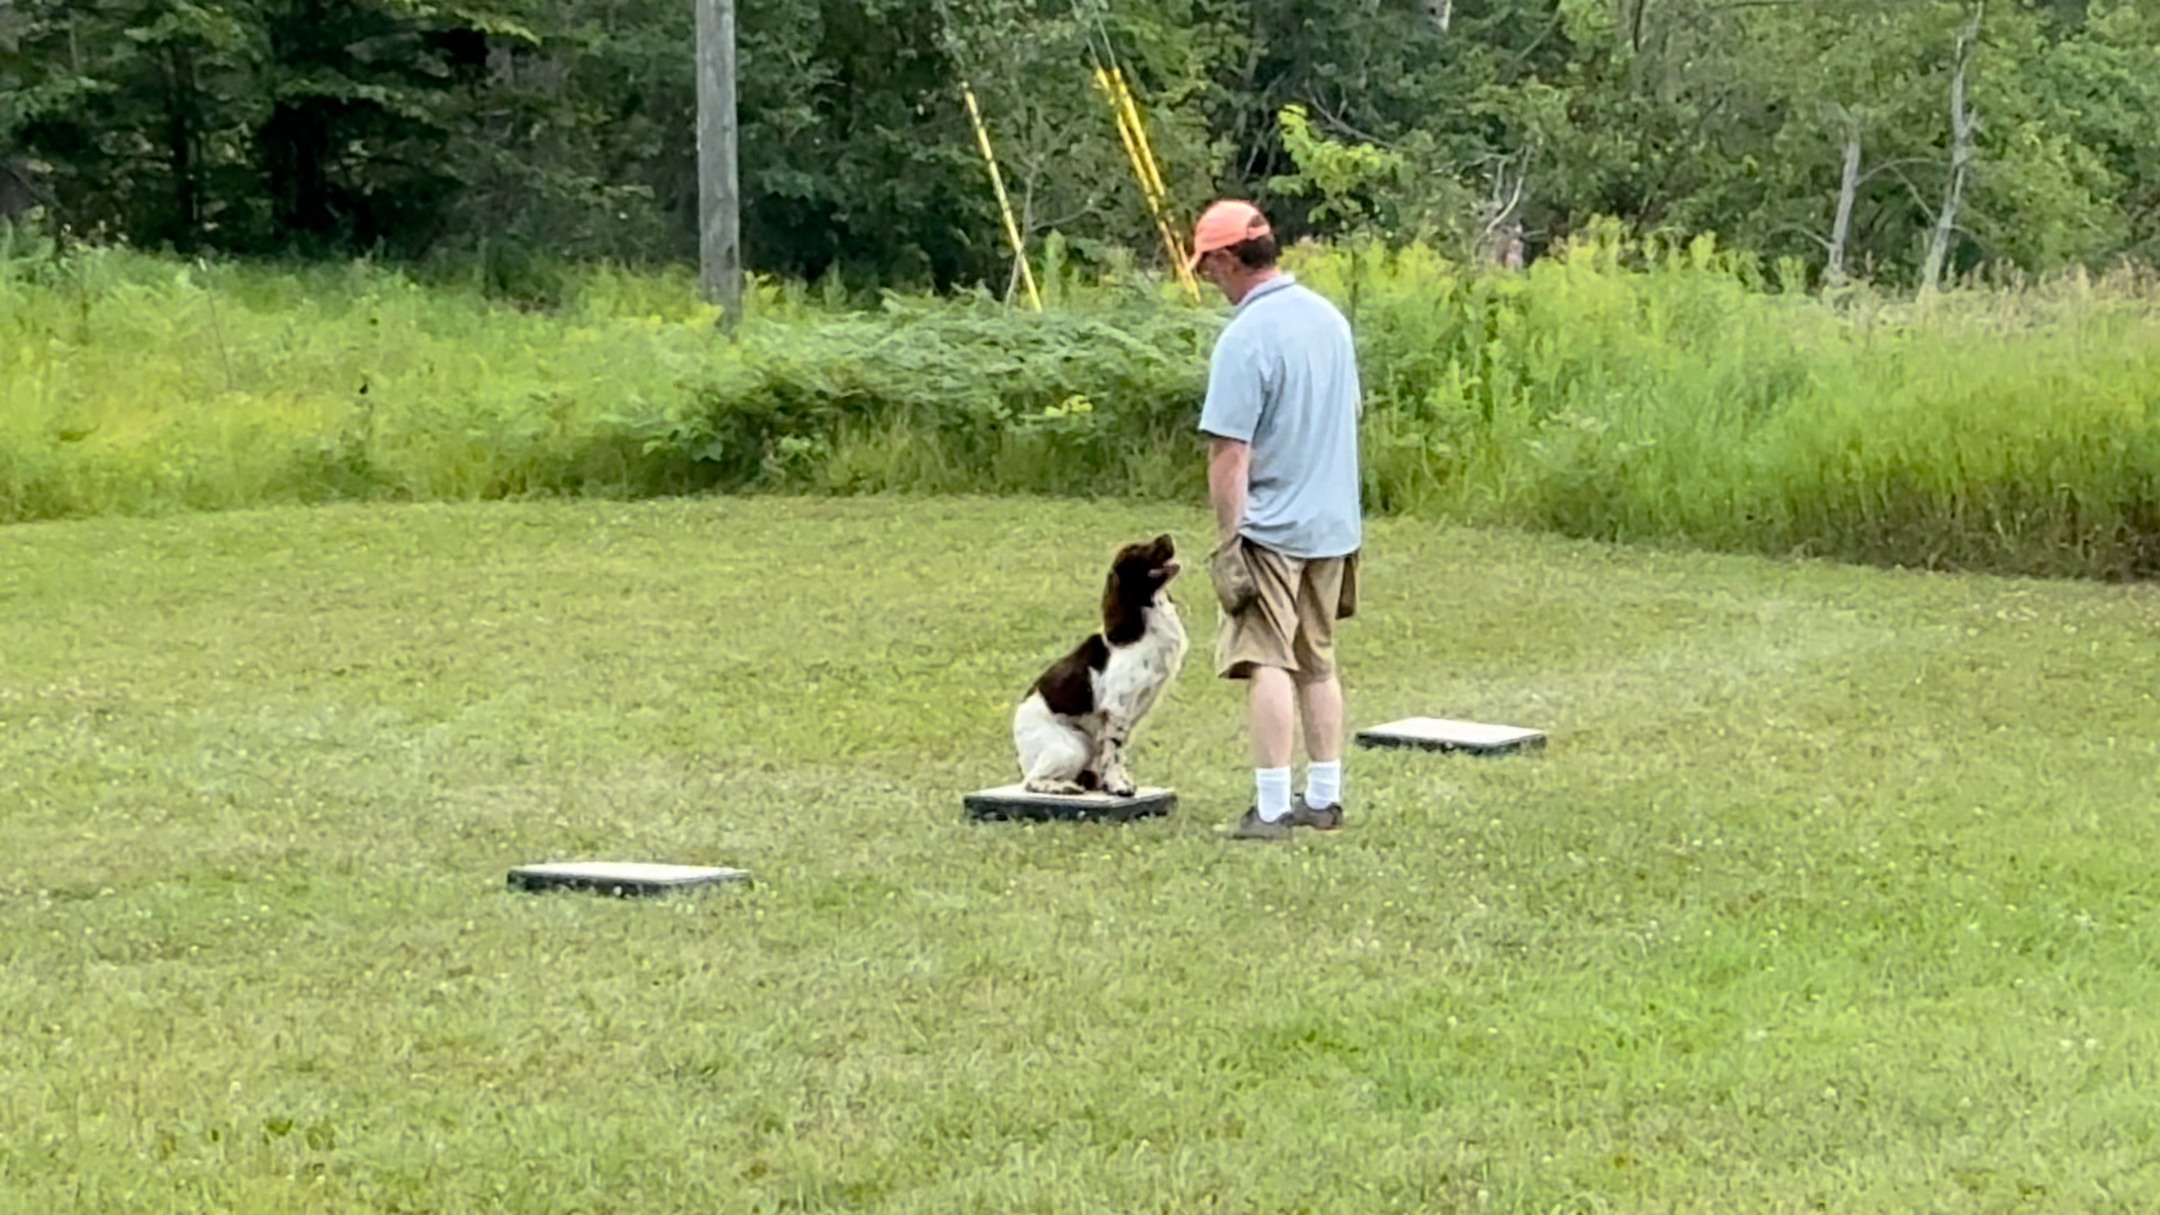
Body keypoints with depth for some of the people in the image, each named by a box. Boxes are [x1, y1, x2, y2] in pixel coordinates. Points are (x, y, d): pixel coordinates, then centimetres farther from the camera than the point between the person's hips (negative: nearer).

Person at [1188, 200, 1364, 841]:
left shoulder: (1245, 338, -18)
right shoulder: (1329, 318, 8)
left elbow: (1230, 452, -19)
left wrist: (1226, 544, -16)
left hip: (1271, 528, -8)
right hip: (1335, 523, 8)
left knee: (1268, 666, -6)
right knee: (1319, 664, 16)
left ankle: (1272, 808, -7)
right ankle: (1323, 799, 21)